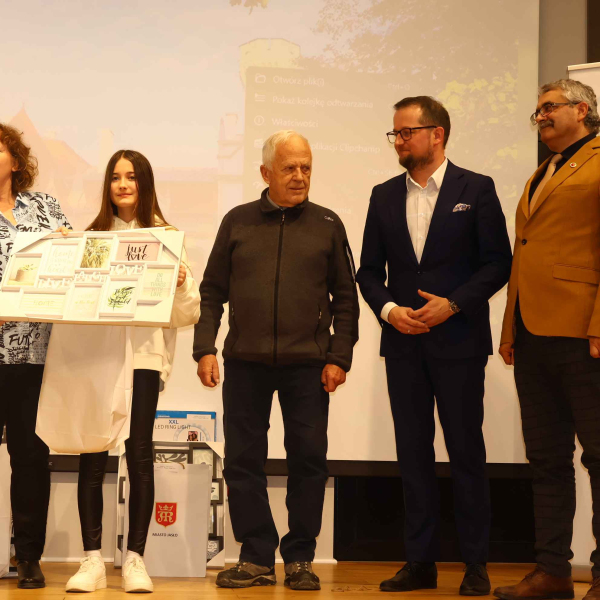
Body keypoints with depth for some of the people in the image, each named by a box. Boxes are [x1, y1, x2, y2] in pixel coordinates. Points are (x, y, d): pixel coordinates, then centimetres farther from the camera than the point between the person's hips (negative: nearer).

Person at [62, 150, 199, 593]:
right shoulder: (90, 237, 15)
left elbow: (188, 314, 4)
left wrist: (181, 283, -15)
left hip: (143, 355, -2)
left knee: (139, 454, -5)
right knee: (92, 457, -2)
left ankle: (135, 559, 3)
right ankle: (92, 560, 3)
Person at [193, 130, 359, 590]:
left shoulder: (327, 225, 7)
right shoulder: (238, 222, 9)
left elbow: (345, 297, 7)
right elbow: (213, 292, 9)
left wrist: (339, 357, -2)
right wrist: (205, 349, -1)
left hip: (307, 363, -1)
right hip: (245, 362, 1)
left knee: (308, 460, 0)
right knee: (243, 460, 2)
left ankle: (300, 559, 11)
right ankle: (257, 558, 11)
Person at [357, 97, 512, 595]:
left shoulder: (476, 190, -1)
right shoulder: (384, 196, 11)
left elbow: (498, 263, -4)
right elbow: (370, 269, 11)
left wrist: (453, 303, -14)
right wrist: (387, 309, -6)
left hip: (458, 341, -4)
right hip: (403, 343, 4)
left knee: (466, 449, -1)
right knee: (413, 451, 5)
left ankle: (476, 563, 7)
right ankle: (421, 562, 11)